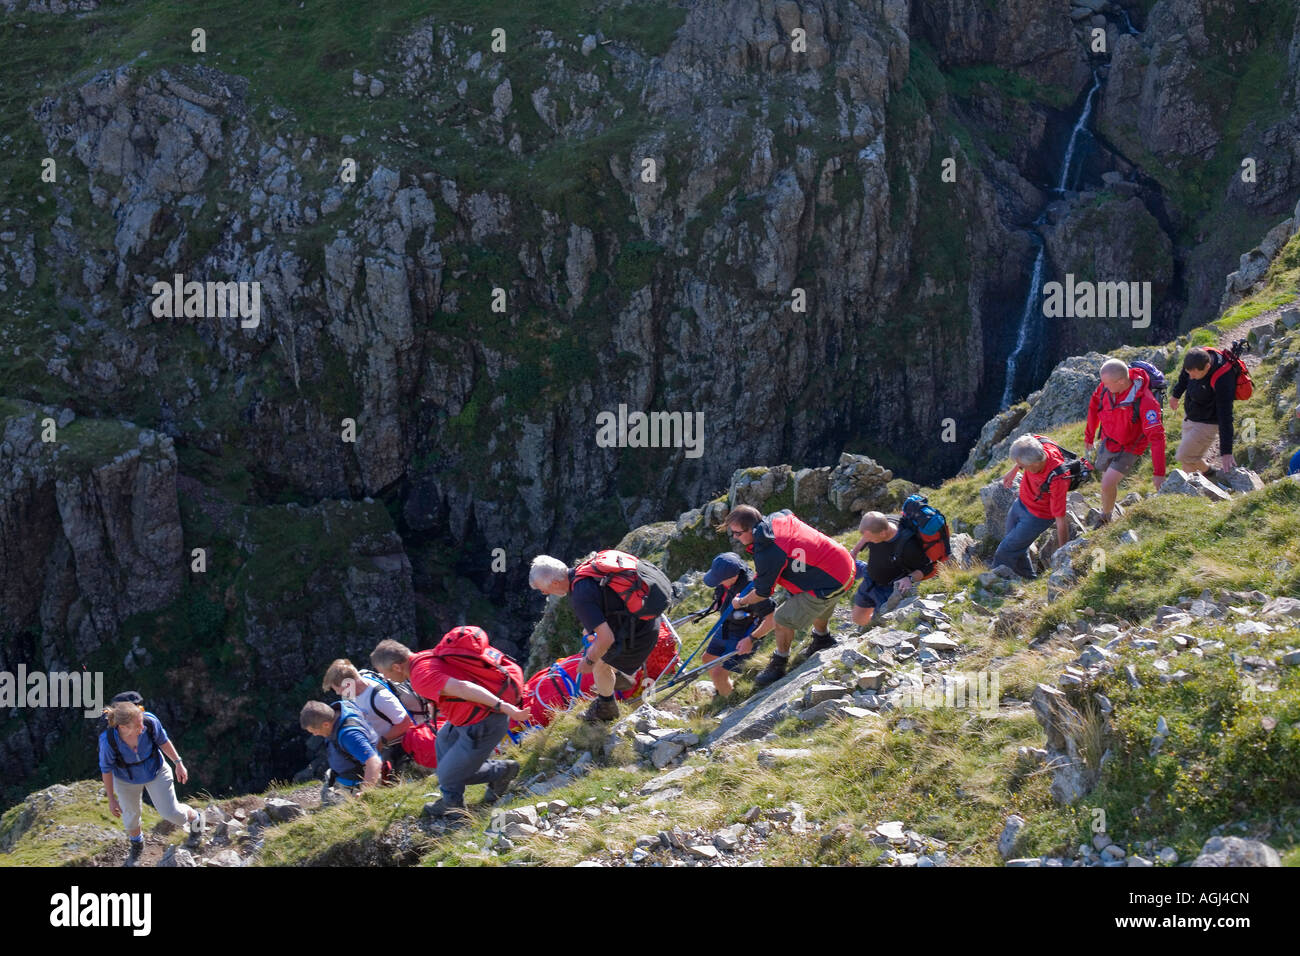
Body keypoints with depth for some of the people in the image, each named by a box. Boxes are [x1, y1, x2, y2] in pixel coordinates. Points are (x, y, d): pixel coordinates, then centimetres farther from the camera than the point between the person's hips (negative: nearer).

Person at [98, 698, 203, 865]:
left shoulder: (150, 721, -36)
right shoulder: (108, 740, -38)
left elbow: (162, 740, -12)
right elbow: (106, 768, -19)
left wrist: (178, 763, -4)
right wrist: (111, 799, -8)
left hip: (155, 770, 0)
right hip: (127, 778, 0)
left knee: (171, 813, 9)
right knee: (131, 813, 25)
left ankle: (194, 817, 46)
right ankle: (136, 844, 58)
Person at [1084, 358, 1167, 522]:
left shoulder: (1145, 402, -36)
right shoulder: (1106, 387, -20)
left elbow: (1156, 437, -31)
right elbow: (1094, 406, 3)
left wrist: (1159, 473, -30)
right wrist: (1088, 436, 15)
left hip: (1129, 448, -5)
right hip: (1108, 441, 5)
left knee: (1108, 484, -15)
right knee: (1107, 480, 22)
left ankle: (1105, 519, 13)